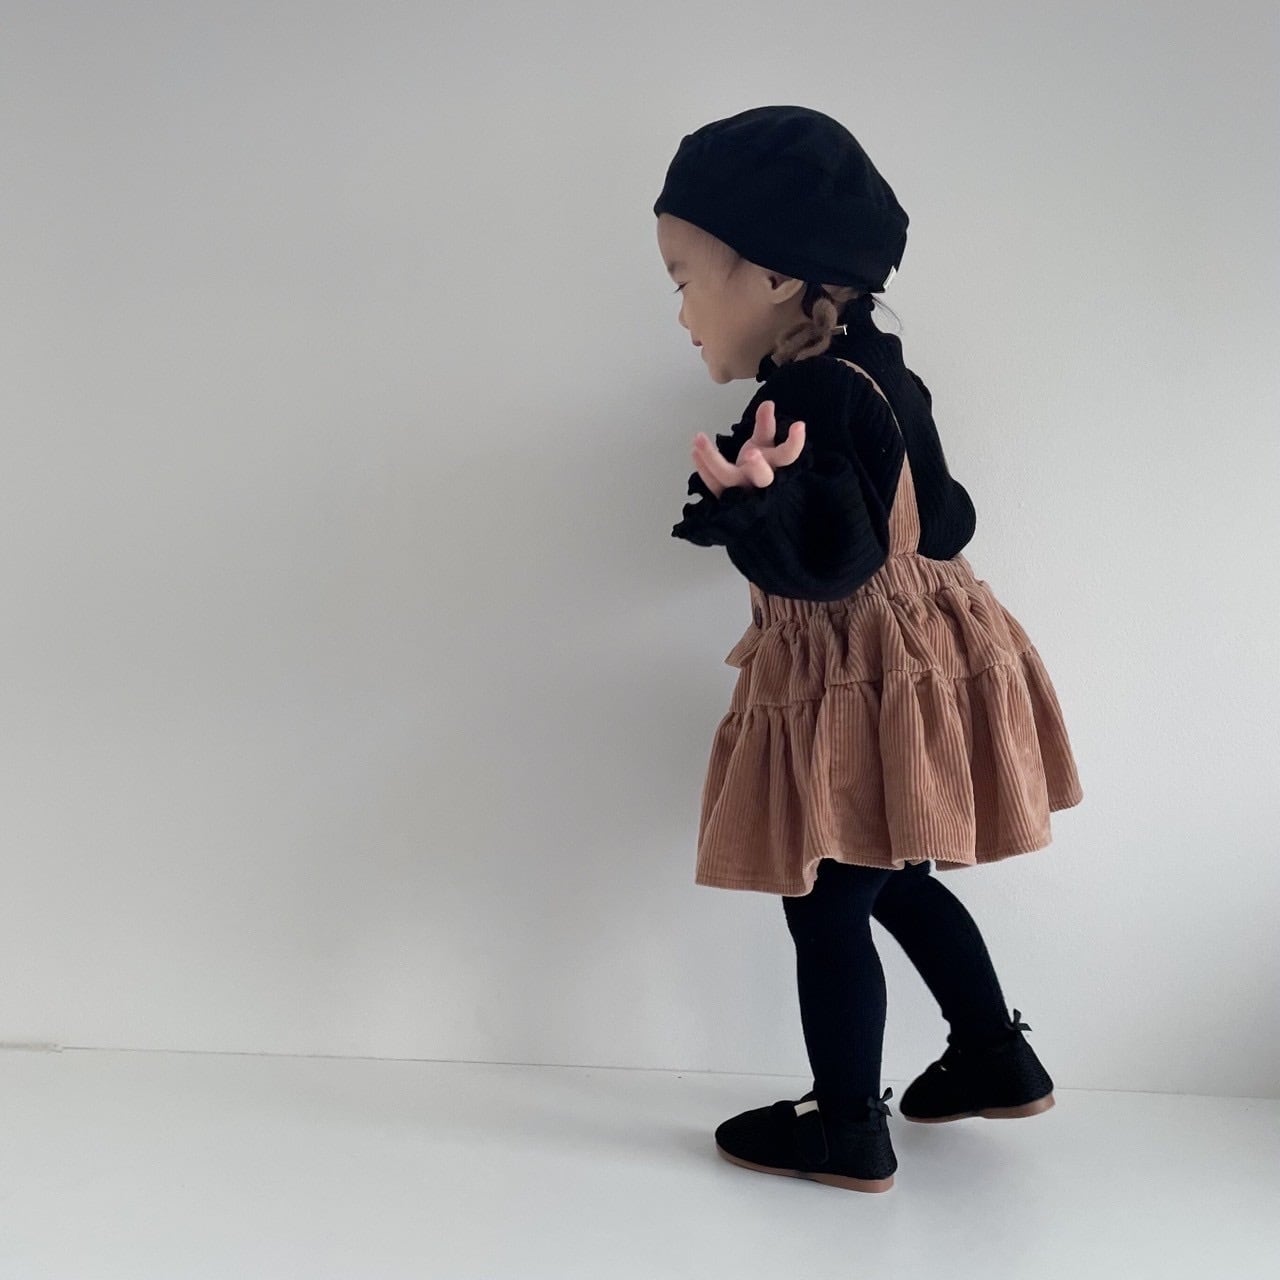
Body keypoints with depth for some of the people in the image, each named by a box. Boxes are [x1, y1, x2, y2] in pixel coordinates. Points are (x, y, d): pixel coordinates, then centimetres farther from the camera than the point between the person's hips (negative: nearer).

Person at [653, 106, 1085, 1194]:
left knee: (825, 904, 5)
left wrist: (750, 501, -46)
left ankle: (849, 1129, 20)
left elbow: (831, 564, -28)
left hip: (853, 685, -10)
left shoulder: (808, 398, -23)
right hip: (918, 647, 10)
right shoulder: (879, 370, 6)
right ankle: (998, 1059, 38)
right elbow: (941, 519, 14)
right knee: (897, 880, 24)